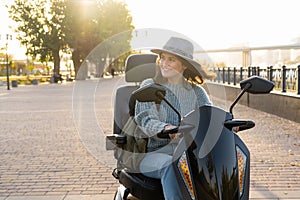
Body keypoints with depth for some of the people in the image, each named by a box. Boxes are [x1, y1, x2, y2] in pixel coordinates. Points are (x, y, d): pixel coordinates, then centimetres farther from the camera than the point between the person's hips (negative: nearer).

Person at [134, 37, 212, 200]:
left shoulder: (196, 91, 13)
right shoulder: (149, 86, 5)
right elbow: (144, 119, -10)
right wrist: (165, 128, -33)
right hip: (154, 153, -2)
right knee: (172, 166, -36)